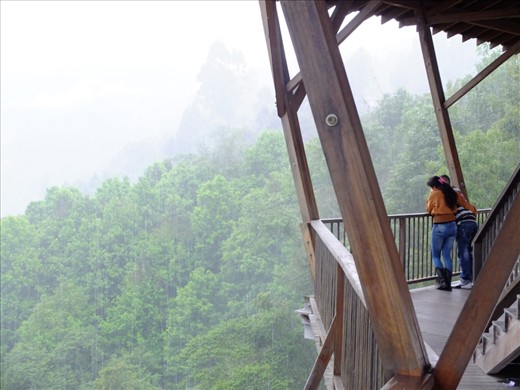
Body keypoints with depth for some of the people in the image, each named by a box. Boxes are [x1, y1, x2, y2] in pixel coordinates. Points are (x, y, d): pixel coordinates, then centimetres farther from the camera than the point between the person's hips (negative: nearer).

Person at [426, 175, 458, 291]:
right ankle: (448, 283, 5)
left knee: (435, 255, 7)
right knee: (447, 255, 10)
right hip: (452, 226, 5)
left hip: (439, 227, -5)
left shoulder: (435, 194, -10)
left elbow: (428, 209, 3)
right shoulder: (452, 193, 6)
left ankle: (442, 280, -9)